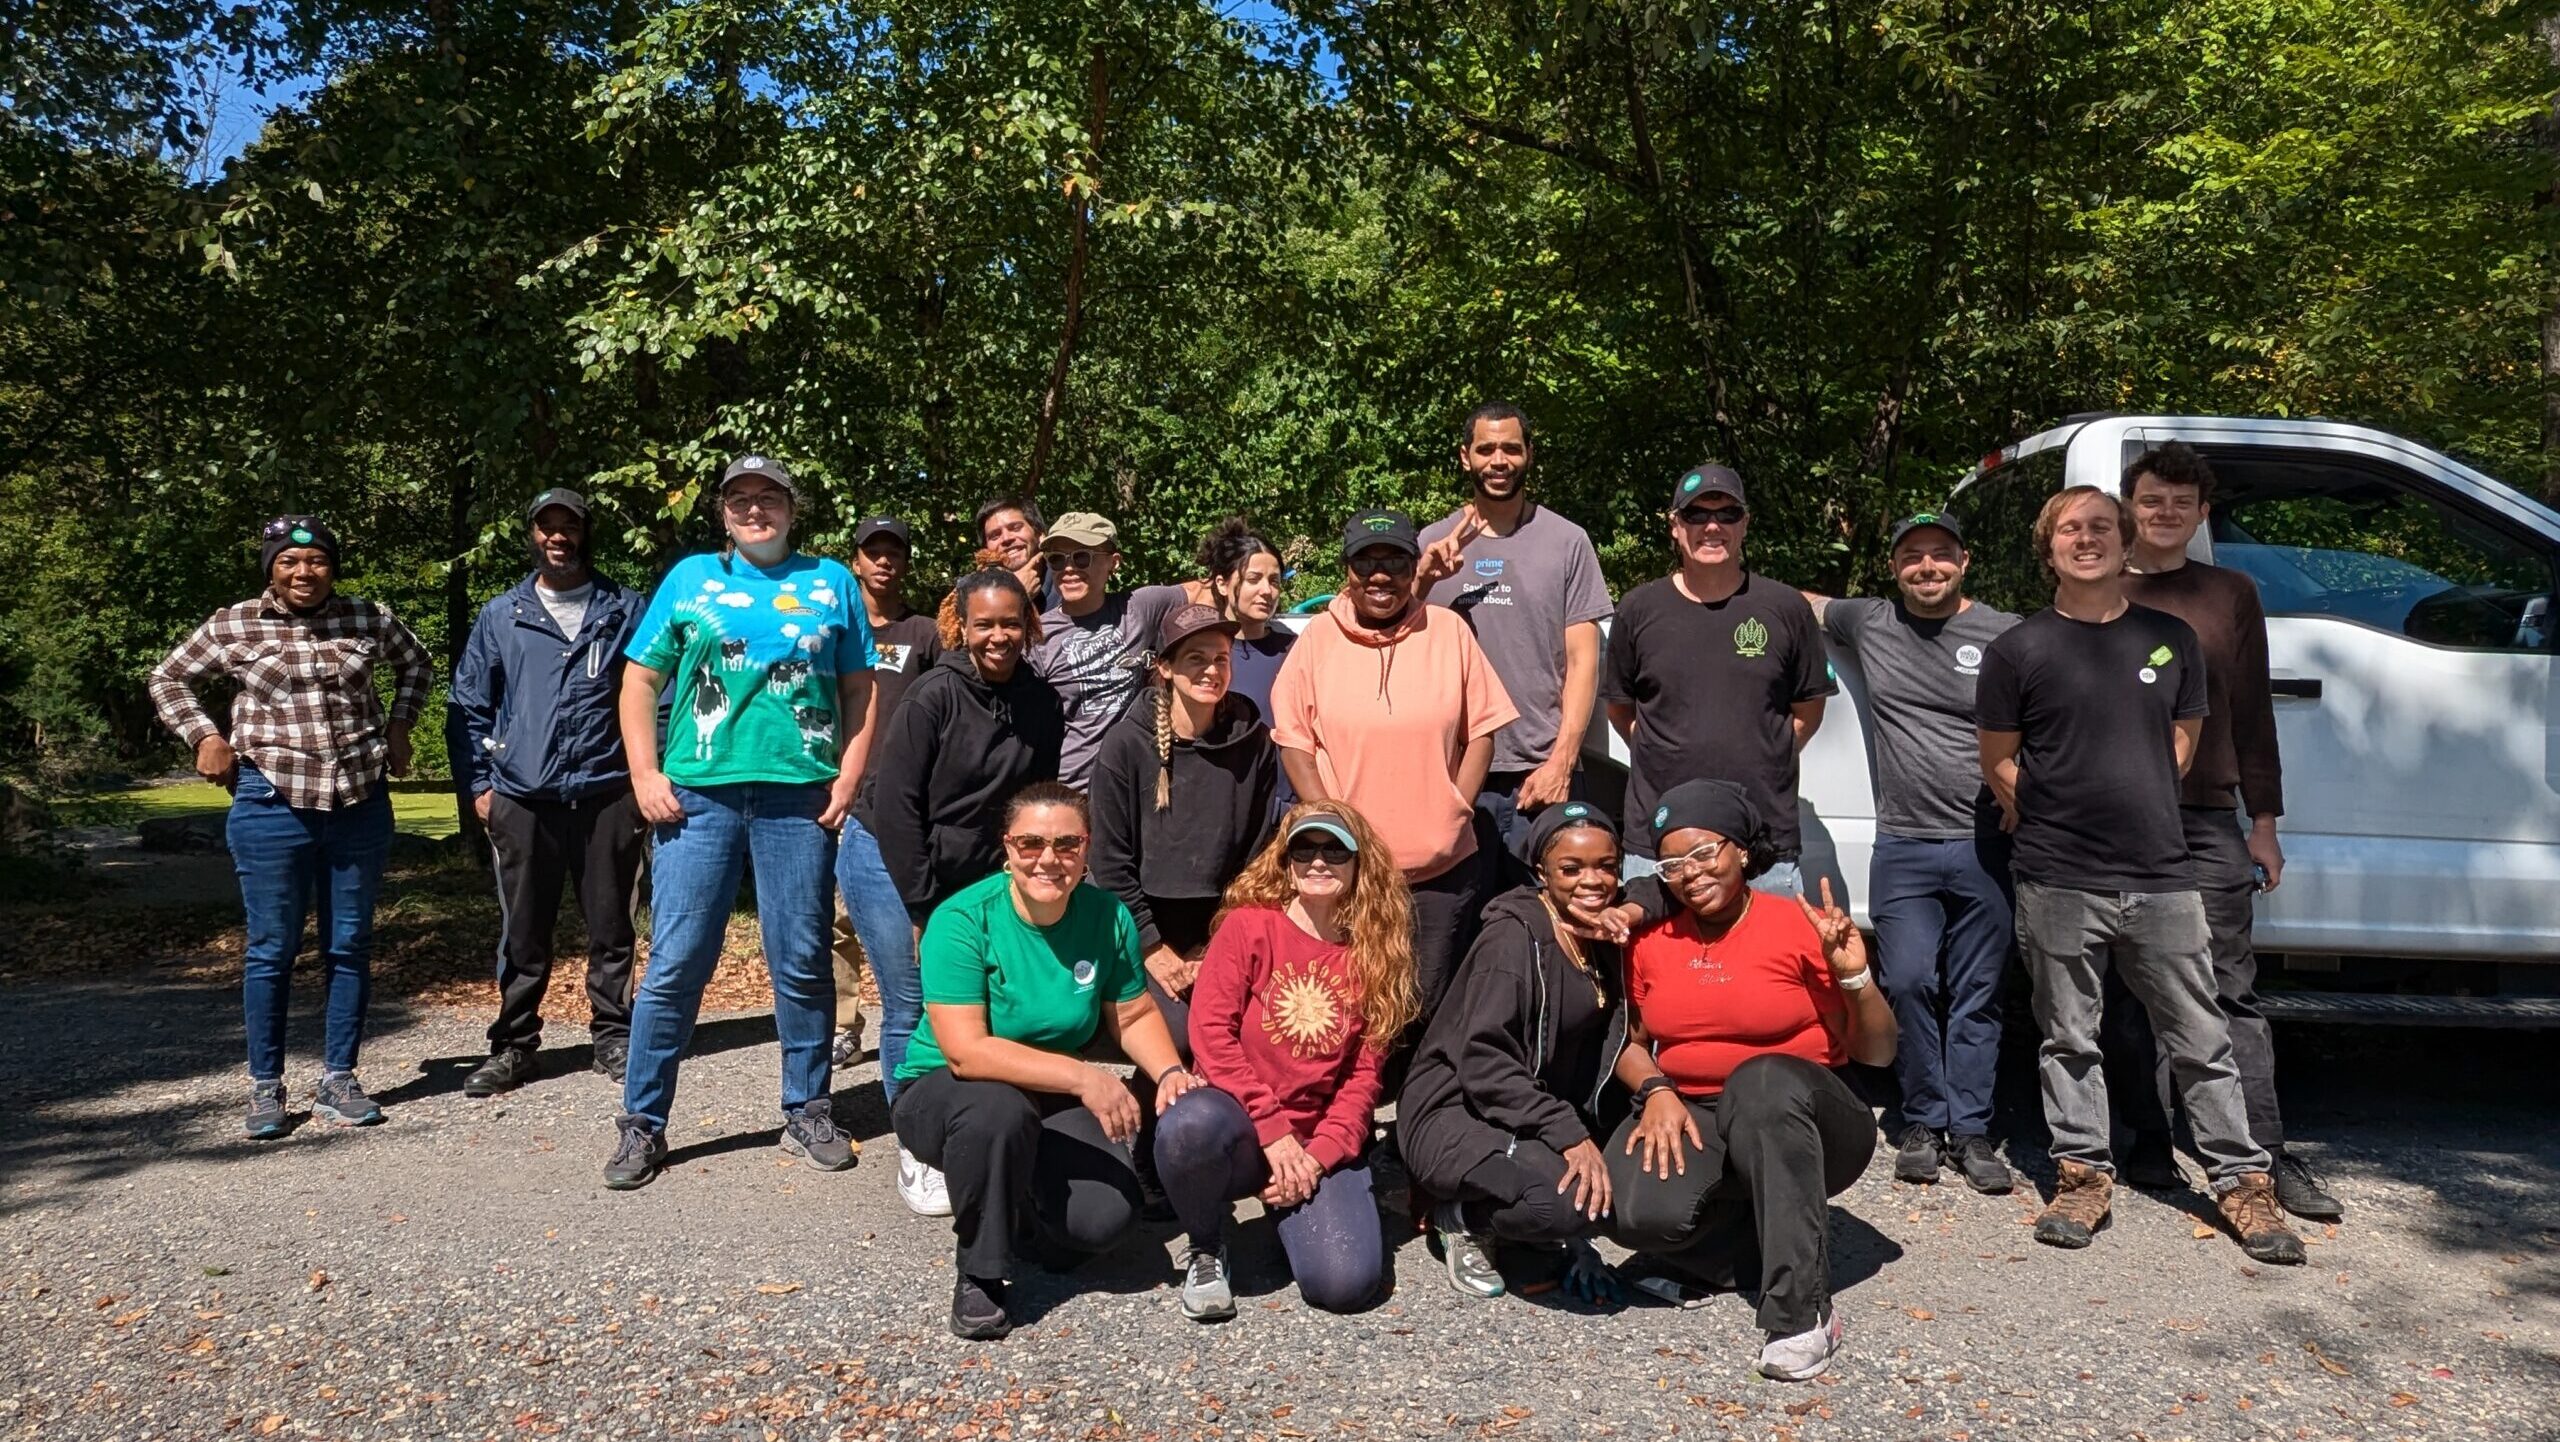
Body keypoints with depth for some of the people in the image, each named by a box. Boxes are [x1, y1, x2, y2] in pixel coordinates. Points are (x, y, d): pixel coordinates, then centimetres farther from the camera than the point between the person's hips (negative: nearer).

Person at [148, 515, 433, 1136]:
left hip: (360, 804, 2)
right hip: (272, 805, -2)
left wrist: (398, 725, 11)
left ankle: (338, 1079, 17)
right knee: (271, 949, 4)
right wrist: (205, 738, 1)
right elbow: (169, 679, 13)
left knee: (350, 946, 7)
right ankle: (265, 1086, 15)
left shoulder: (367, 619, 4)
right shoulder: (233, 626, 0)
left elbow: (416, 663, 21)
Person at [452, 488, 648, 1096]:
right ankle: (513, 1046, 18)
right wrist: (478, 784, 5)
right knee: (522, 933, 7)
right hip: (522, 798, 1)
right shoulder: (500, 616, 9)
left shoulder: (625, 611, 6)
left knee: (611, 926, 6)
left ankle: (613, 1037, 18)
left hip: (608, 794, -1)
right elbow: (471, 703, 12)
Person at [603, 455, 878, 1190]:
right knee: (675, 964, 0)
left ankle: (808, 1113, 20)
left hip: (800, 798, 0)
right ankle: (642, 1123, 12)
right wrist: (646, 775, -2)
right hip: (697, 796, 0)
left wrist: (848, 778, -1)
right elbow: (640, 682, 9)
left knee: (803, 965, 7)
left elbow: (860, 690, 10)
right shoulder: (689, 577, 11)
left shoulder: (831, 582, 11)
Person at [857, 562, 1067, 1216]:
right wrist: (922, 906, -16)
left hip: (972, 878, 4)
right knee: (912, 1008, -4)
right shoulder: (934, 695, -17)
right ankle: (915, 1155, 8)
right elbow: (896, 802, -17)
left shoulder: (1042, 705, -2)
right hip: (892, 863, -4)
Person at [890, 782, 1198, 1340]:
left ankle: (1020, 1209, 16)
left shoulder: (1107, 916, -9)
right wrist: (1080, 1075, -38)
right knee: (999, 1109, -39)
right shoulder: (962, 921, -22)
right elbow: (965, 1052, -30)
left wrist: (1169, 1072, -17)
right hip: (942, 1094, -4)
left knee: (1106, 1216, -21)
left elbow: (1134, 1015, 4)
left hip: (1053, 1104, 4)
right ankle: (978, 1273, -12)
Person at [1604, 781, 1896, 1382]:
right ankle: (1777, 1244, 1)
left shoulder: (1801, 926, -7)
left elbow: (1876, 1054, -3)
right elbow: (1632, 1044, 13)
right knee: (1640, 1211, -31)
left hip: (1794, 1121, -3)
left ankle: (1802, 1312, -31)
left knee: (1764, 1079, -40)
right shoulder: (1651, 940, 4)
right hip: (1690, 1119, 3)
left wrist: (1855, 976, -21)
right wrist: (1655, 1090, -9)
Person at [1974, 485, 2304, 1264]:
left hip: (2162, 877, 2)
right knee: (2069, 1039, 8)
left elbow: (2184, 738, 16)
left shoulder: (2171, 639, 8)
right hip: (2058, 884, -2)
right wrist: (2052, 824, 4)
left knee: (2201, 1039, 8)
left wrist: (2135, 811, 10)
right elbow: (1998, 762, 5)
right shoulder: (2018, 649, -1)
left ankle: (2242, 1180, 20)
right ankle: (2084, 1173, 20)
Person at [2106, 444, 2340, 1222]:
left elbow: (2253, 715, 12)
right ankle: (2149, 1142, 16)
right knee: (2127, 994, 5)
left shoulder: (2232, 594, 12)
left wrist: (2263, 821, 8)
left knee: (2233, 991, 1)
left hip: (2209, 822, 1)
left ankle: (2268, 1158, 5)